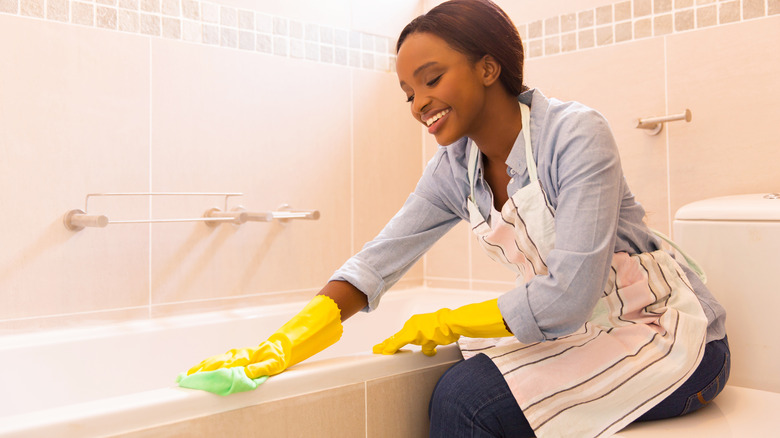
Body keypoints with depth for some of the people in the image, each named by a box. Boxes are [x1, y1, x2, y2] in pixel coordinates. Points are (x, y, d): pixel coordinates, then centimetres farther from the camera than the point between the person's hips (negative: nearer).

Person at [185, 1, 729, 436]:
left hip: (670, 335, -5)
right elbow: (378, 261, -6)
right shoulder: (455, 169, -1)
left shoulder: (577, 135, -22)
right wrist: (287, 344, -19)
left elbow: (568, 296, -26)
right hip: (584, 332, 6)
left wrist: (444, 324, -15)